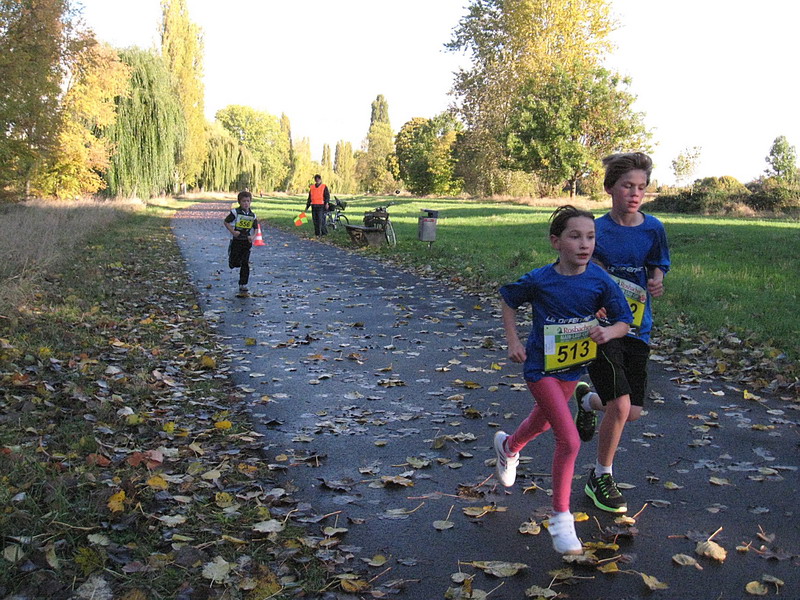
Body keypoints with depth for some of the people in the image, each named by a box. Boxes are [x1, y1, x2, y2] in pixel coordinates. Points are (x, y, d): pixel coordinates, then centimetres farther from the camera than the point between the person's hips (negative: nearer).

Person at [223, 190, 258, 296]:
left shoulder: (252, 215, 3)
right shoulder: (235, 212, -7)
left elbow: (256, 228, 12)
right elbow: (226, 222, -1)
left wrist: (253, 237, -8)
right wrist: (233, 232, -14)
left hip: (247, 241, 2)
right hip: (236, 241, -2)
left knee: (245, 265, 0)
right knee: (234, 264, -2)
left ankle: (243, 287, 7)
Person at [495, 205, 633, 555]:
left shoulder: (600, 281, -14)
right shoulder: (539, 280, -19)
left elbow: (624, 321, -5)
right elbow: (508, 301, 0)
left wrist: (608, 332, -27)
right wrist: (513, 342, -6)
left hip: (574, 366, 5)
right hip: (541, 367, -5)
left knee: (543, 420, 28)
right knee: (569, 440, -15)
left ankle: (508, 446, 63)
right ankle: (560, 518, 2)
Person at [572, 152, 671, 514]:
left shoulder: (652, 229, 1)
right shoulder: (596, 230, -7)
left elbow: (657, 269, 11)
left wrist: (656, 284, -12)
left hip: (637, 329, 4)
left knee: (633, 412, 8)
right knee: (620, 405, -14)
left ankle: (588, 400, 43)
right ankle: (600, 478, 9)